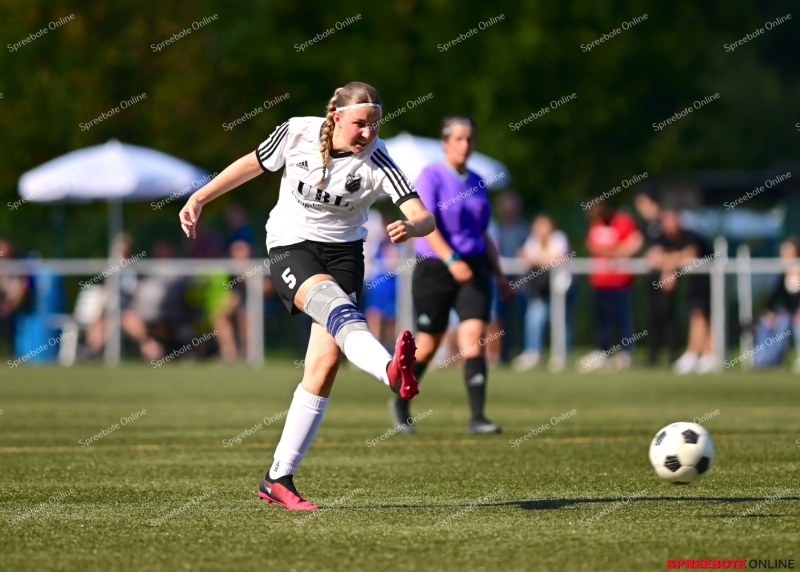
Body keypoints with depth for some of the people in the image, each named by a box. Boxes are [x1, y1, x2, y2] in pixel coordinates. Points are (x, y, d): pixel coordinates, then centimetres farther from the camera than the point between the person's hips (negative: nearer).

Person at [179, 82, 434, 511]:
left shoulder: (376, 161, -16)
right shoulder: (297, 133, -13)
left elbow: (423, 216, -25)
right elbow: (254, 164, 7)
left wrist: (411, 226, -48)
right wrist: (200, 198, 11)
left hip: (343, 250, 2)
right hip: (290, 246, -2)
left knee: (326, 361, -9)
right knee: (333, 300, -35)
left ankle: (279, 478, 1)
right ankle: (391, 371, -67)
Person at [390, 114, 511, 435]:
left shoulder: (477, 183, 11)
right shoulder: (432, 177, -6)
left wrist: (498, 275, 17)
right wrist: (451, 260, -30)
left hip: (474, 268, 4)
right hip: (434, 268, -4)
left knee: (474, 336, -12)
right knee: (428, 344, 6)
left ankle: (477, 417, -17)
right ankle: (401, 403, 31)